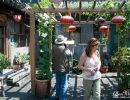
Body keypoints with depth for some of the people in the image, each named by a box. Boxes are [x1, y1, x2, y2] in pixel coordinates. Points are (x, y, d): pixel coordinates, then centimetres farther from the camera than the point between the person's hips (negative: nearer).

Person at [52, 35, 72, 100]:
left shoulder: (53, 48, -8)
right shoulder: (65, 49, -21)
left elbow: (52, 57, 0)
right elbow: (70, 54, -2)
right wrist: (66, 46, -1)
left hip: (56, 69, 6)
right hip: (63, 69, -6)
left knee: (58, 83, 21)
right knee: (64, 85, 6)